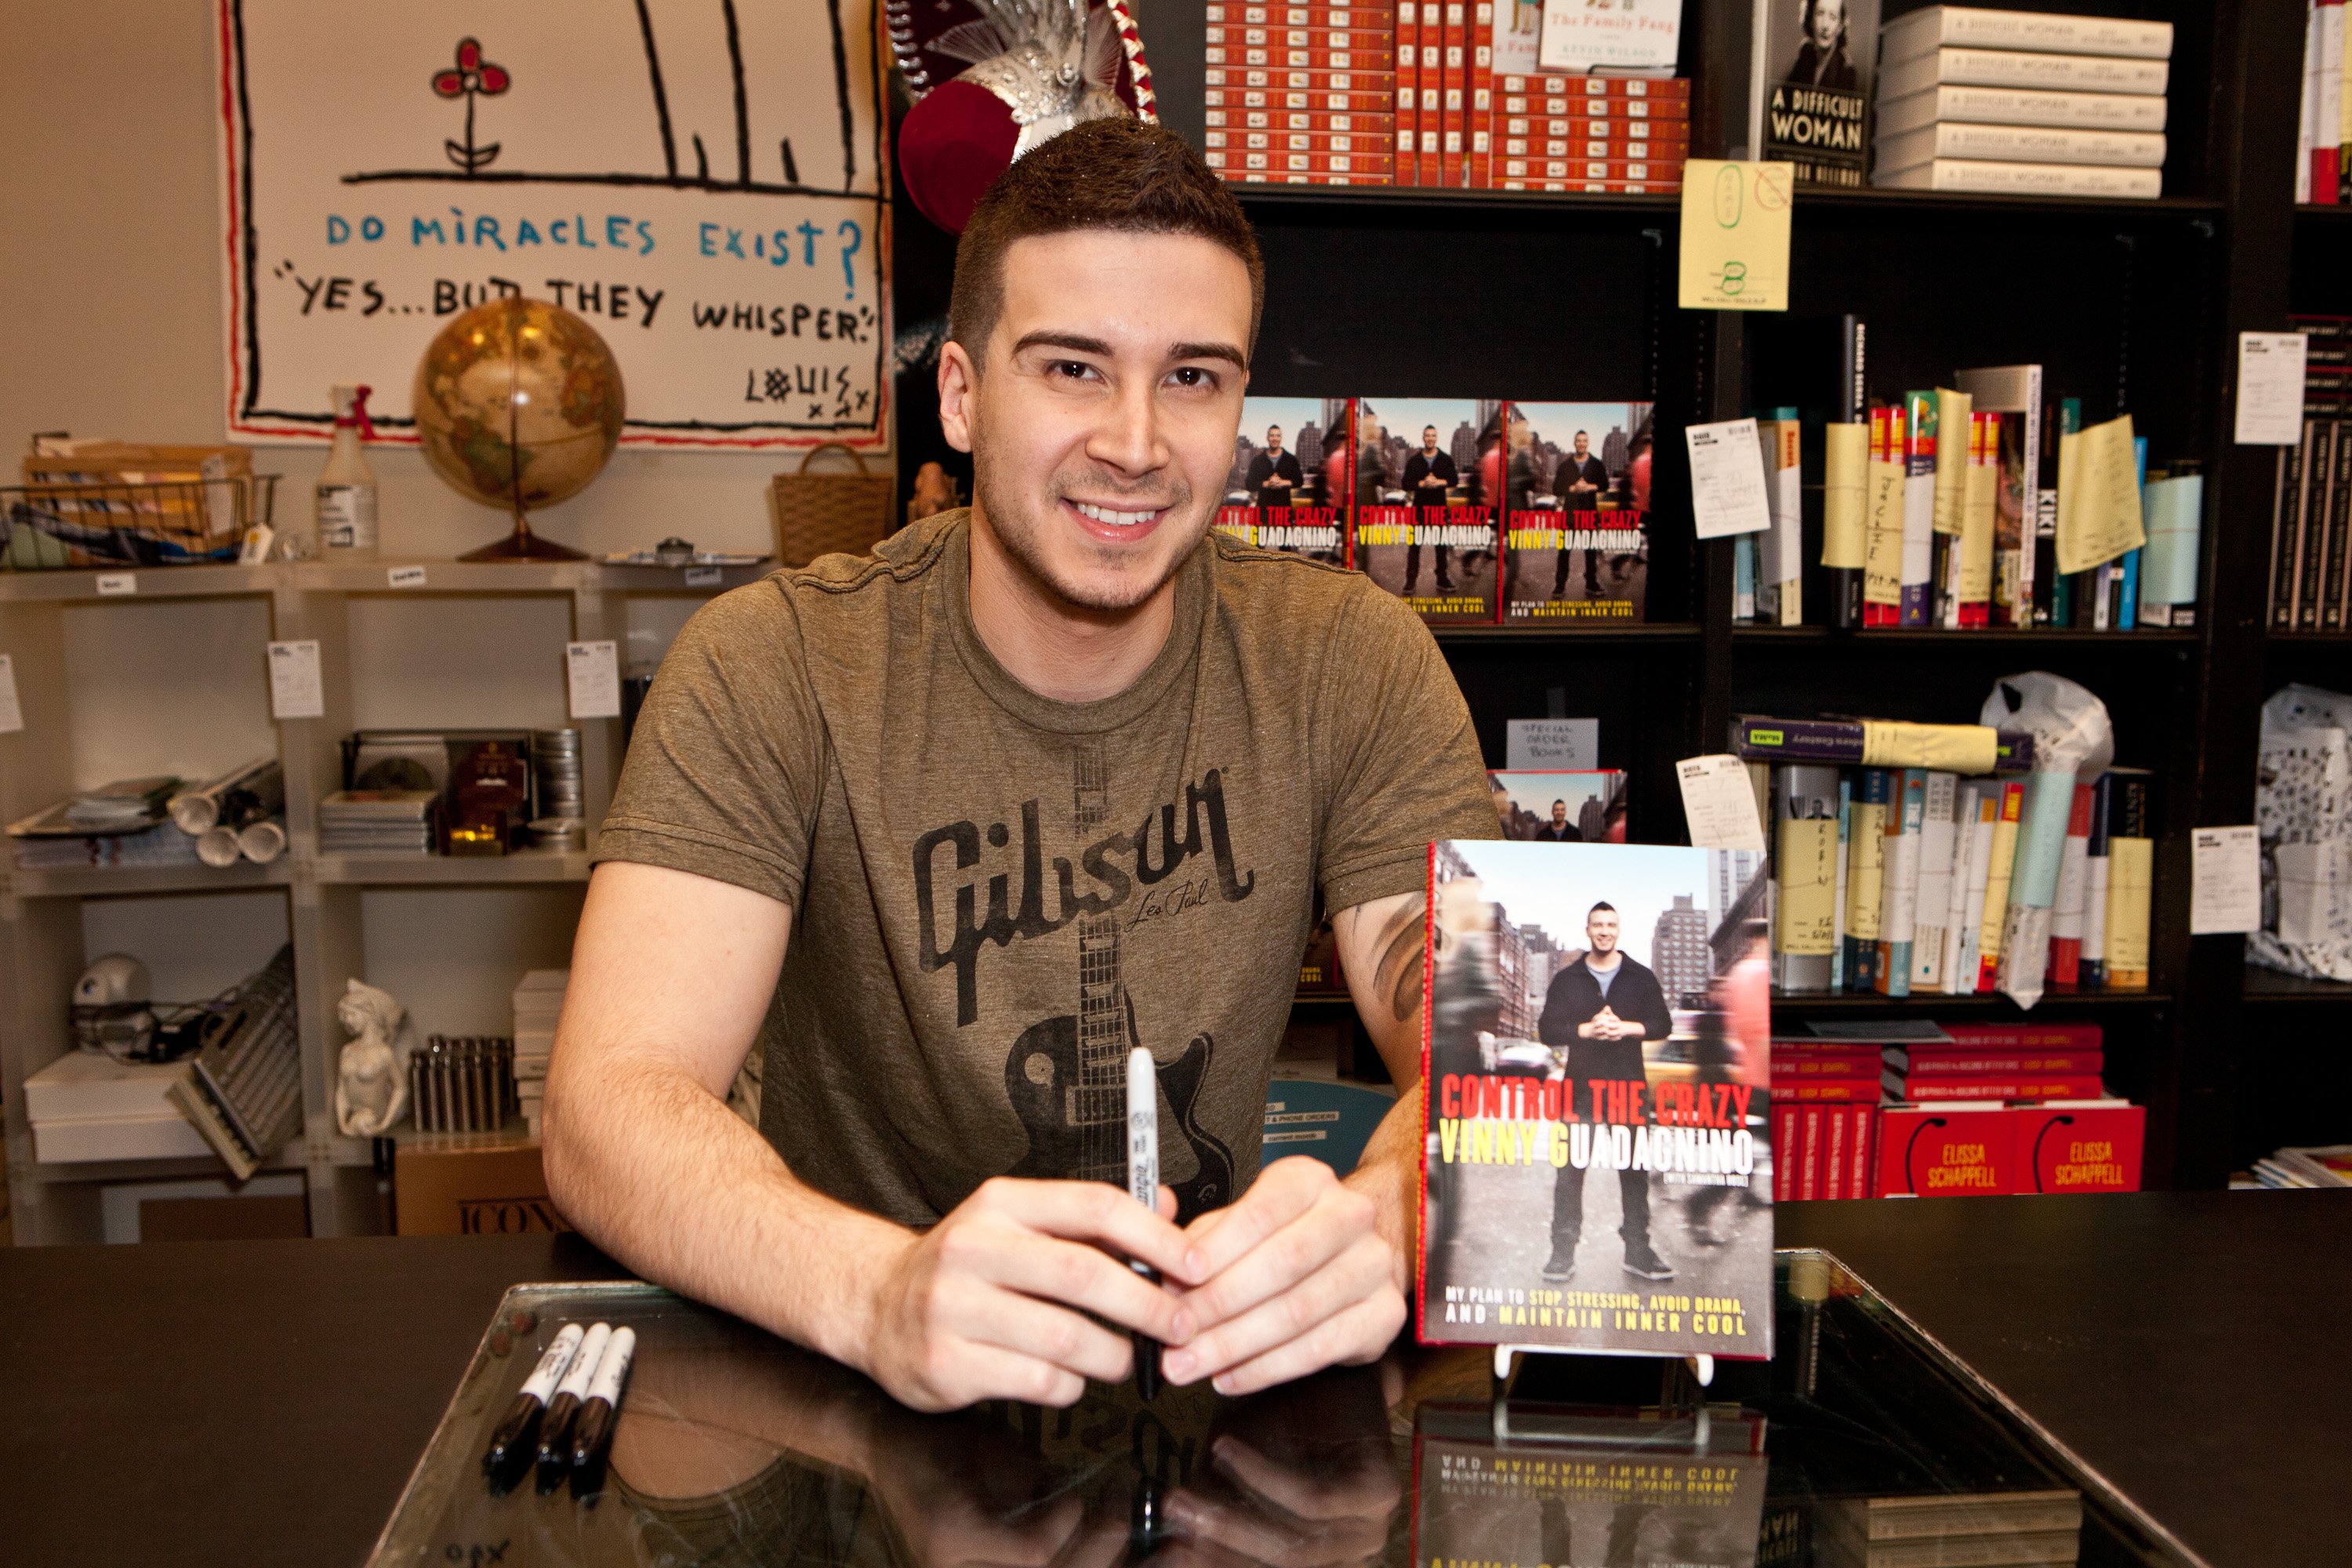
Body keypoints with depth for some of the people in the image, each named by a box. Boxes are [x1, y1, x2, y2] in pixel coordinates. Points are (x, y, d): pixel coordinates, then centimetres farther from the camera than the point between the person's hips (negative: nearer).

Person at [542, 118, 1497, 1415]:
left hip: (1228, 1370, 3)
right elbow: (605, 1109, -21)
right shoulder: (772, 672, -11)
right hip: (856, 1399, -2)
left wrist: (1380, 1215, -36)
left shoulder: (1349, 666, -5)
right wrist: (882, 1289, -41)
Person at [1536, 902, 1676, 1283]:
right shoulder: (1566, 979, 6)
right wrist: (1586, 1029, -16)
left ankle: (1638, 1251, 12)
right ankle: (1563, 1252, 2)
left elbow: (1663, 1025, 4)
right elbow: (1547, 1030, 0)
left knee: (1634, 1169, 4)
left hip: (1629, 1084, 1)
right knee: (1570, 1169, -2)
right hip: (1580, 1084, -1)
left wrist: (1628, 1027, -14)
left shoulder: (1641, 977, 8)